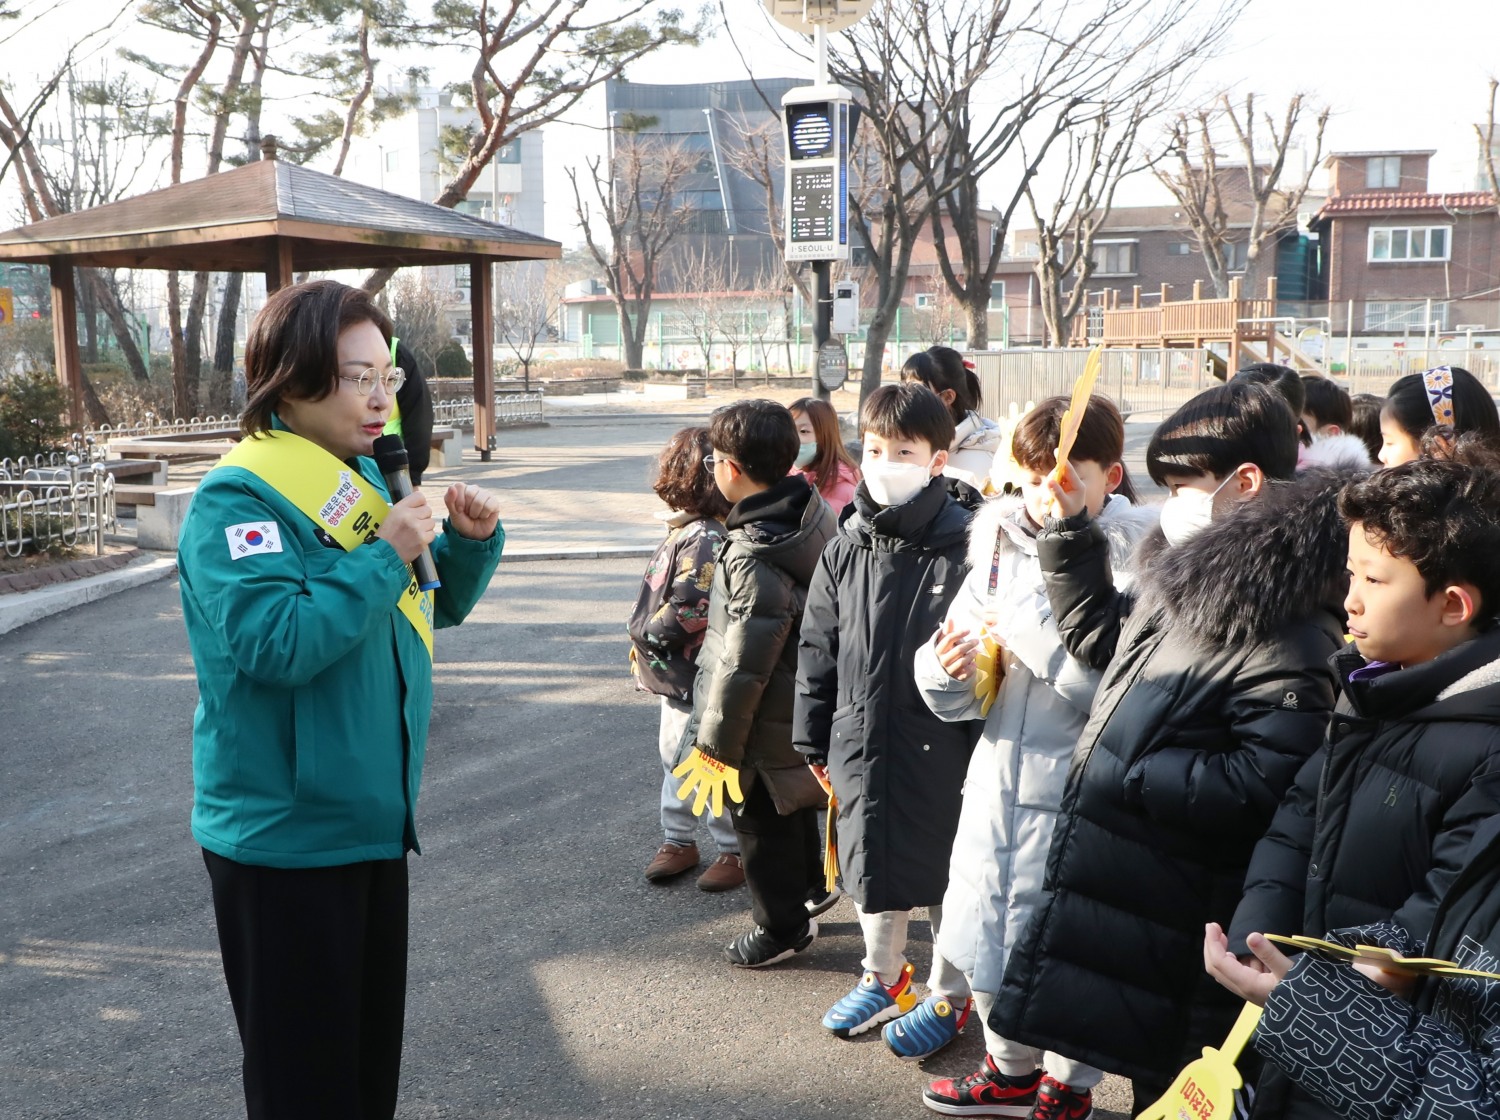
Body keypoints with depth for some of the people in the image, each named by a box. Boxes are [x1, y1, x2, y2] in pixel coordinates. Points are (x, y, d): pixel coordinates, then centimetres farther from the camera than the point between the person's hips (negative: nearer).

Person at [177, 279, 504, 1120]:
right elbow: (275, 642, -29)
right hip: (284, 836, -8)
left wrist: (472, 541, -1)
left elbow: (437, 606, 18)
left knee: (373, 1050, 20)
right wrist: (385, 556, -23)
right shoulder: (238, 501, -16)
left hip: (373, 820, 8)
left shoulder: (365, 479, 9)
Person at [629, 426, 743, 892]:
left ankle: (735, 851, 18)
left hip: (694, 679, -10)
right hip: (675, 677, 10)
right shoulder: (686, 529, 8)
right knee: (674, 758, 20)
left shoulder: (704, 538, -24)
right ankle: (678, 841, 35)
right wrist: (648, 641, 8)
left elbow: (688, 609, -30)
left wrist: (646, 634, -15)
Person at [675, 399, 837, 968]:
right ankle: (808, 885, 48)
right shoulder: (814, 512, -4)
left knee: (760, 821, 11)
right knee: (792, 806, 28)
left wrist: (716, 744, -19)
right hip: (804, 705, 9)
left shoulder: (754, 557, -31)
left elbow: (743, 663, -28)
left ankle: (782, 926, 28)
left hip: (765, 725, -9)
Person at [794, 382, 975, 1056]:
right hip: (860, 745, 5)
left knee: (944, 873, 11)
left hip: (940, 751, -4)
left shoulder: (963, 547, -13)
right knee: (868, 868, 19)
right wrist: (814, 740, 9)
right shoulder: (846, 549, 2)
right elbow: (818, 649, 8)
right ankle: (883, 974, 42)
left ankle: (948, 994, 33)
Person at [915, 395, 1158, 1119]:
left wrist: (1029, 629, -23)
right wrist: (946, 670, -16)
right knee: (985, 937, 19)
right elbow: (959, 698, 7)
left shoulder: (1135, 562, -12)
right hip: (999, 780, 6)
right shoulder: (1001, 549, 4)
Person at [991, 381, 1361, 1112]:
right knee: (1146, 1074, 24)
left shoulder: (1286, 638, -24)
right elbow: (1099, 636, 23)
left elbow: (1259, 789, -30)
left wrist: (1130, 773, -23)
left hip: (1176, 932, -9)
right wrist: (1069, 528, 14)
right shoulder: (1189, 580, 6)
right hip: (1123, 893, 9)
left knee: (1167, 1087, 6)